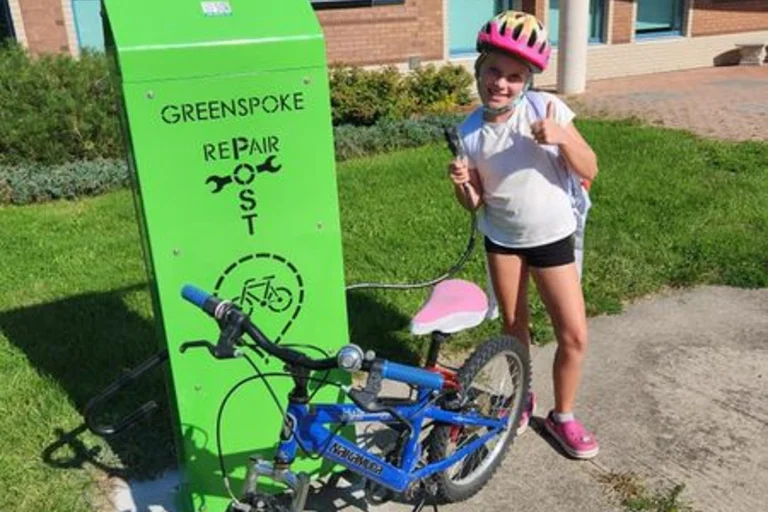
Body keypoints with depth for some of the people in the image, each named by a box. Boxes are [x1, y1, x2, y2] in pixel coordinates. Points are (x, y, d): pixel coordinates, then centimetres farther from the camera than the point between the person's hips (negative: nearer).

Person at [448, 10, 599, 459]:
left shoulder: (548, 108, -15)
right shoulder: (469, 132, -11)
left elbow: (589, 170, -12)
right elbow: (476, 204, -4)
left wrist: (561, 137, -30)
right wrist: (462, 183, -26)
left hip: (552, 237, -1)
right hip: (502, 239, 1)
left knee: (575, 334, -1)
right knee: (514, 325, 15)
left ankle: (563, 416, 22)